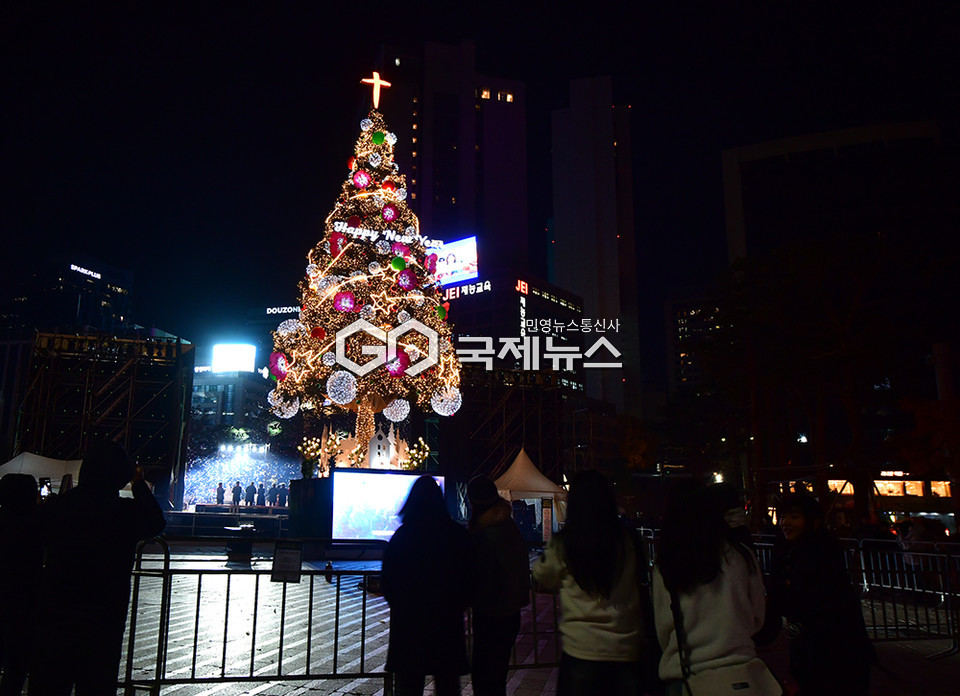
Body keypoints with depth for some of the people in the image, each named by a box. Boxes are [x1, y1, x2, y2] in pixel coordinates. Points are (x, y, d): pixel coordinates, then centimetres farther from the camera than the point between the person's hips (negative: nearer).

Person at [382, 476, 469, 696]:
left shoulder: (401, 535, -9)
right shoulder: (457, 535, -8)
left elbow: (386, 581, -3)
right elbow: (467, 578, -2)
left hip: (408, 621, 0)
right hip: (448, 621, 1)